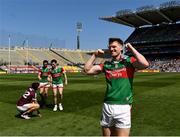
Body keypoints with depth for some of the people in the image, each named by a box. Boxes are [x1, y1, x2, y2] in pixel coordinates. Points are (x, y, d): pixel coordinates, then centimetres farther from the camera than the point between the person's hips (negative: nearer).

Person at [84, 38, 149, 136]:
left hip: (123, 107, -4)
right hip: (107, 107, 4)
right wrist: (95, 55, 6)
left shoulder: (129, 61, -1)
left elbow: (145, 64, -20)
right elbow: (87, 70, 9)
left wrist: (132, 49, -10)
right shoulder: (106, 65, 10)